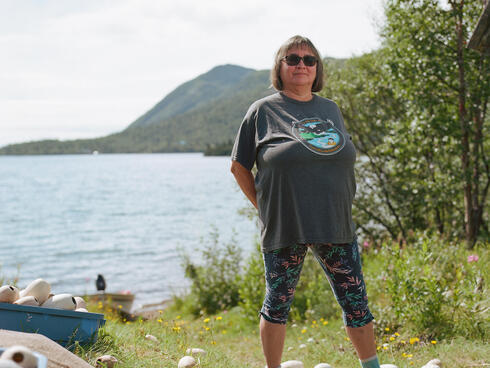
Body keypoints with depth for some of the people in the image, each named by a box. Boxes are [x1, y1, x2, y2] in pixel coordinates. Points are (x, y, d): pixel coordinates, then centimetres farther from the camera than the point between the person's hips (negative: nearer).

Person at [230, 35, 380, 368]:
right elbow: (239, 167, 4)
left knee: (356, 301, 7)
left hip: (337, 227, 4)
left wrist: (337, 207, 14)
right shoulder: (263, 110, 1)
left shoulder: (331, 109, 13)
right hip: (285, 228, -4)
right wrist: (264, 207, 1)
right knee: (278, 303, 6)